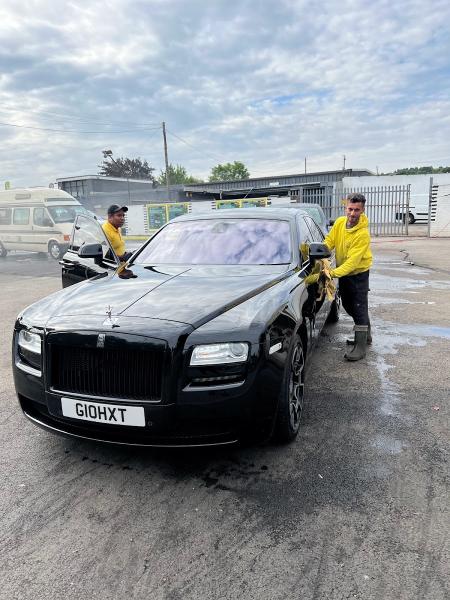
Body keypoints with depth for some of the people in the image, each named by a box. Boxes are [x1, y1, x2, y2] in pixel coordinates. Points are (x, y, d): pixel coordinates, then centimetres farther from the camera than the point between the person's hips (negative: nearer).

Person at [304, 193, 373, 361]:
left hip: (358, 273, -7)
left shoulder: (363, 234, -28)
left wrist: (332, 273, -44)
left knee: (359, 307, -6)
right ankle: (365, 335, 37)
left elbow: (352, 262, -34)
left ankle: (360, 346, 1)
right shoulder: (339, 222, -8)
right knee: (348, 305, 18)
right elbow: (329, 242, -5)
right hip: (342, 272, 8)